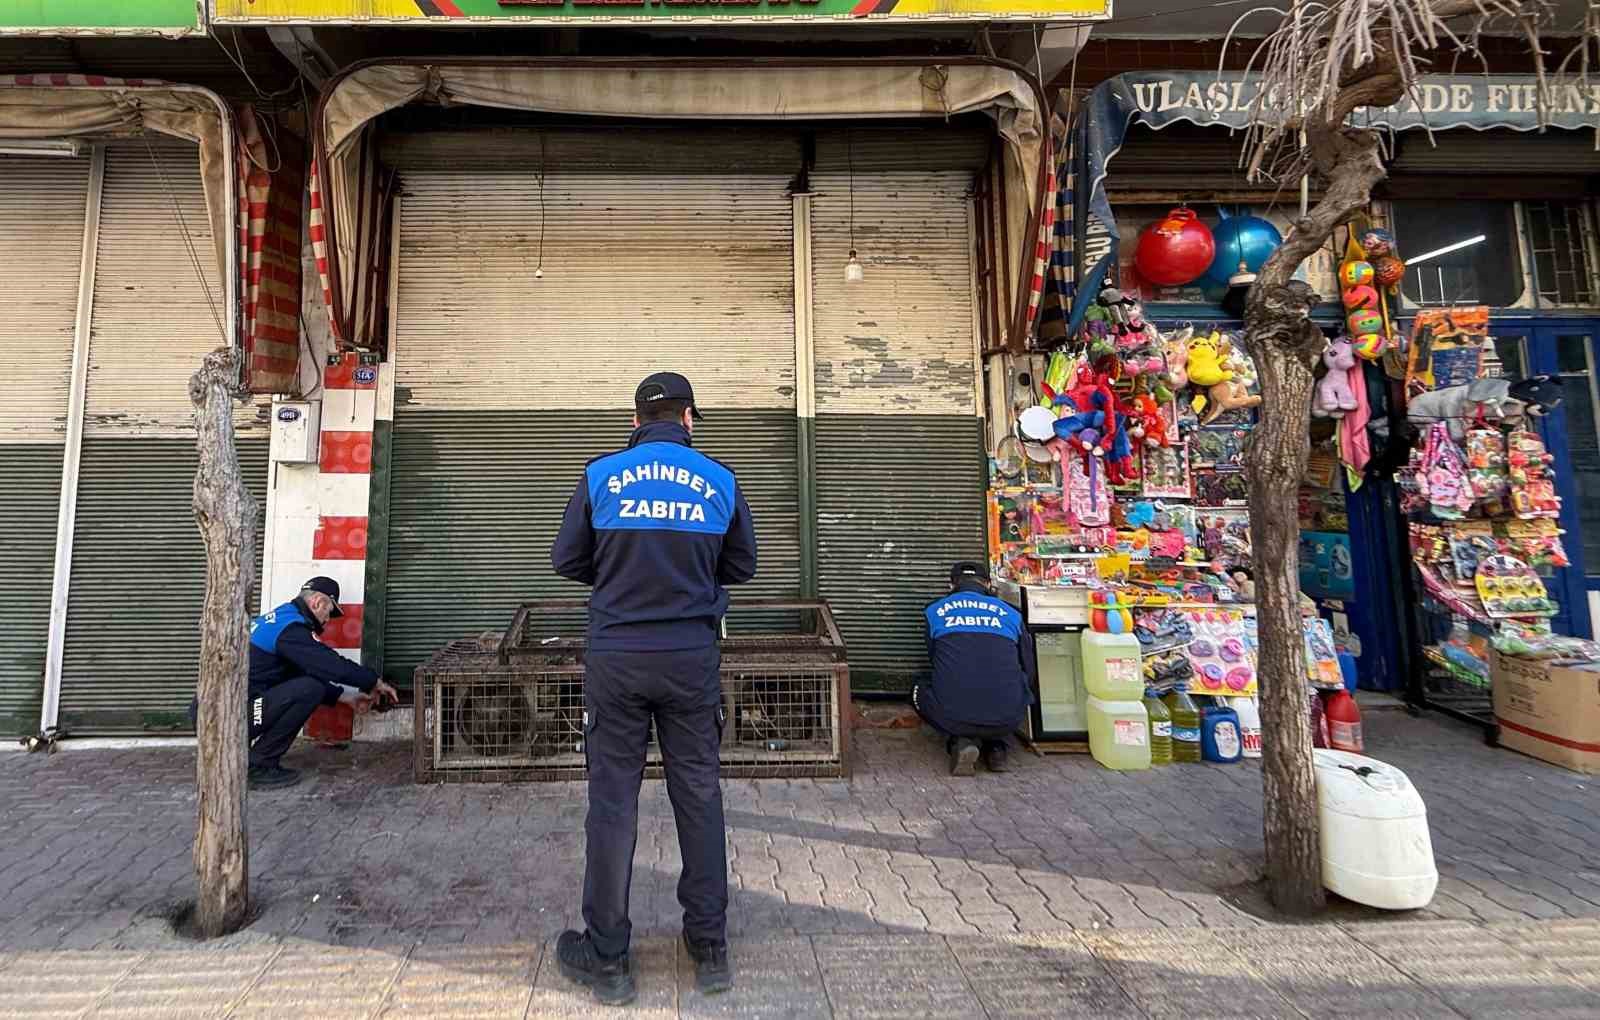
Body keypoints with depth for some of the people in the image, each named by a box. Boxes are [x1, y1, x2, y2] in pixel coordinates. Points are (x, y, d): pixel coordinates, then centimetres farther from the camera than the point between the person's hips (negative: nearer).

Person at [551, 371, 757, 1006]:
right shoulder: (720, 480, 1)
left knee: (612, 799, 9)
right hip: (692, 658, 1)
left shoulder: (602, 474, -2)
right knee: (699, 796, 12)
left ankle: (606, 959, 22)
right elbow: (742, 566, 9)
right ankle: (710, 949, 25)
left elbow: (566, 560, 4)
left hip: (616, 657, -1)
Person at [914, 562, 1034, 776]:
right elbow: (1028, 672, 20)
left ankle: (959, 741, 7)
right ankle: (995, 745, 16)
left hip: (952, 717, -2)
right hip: (1008, 721, 2)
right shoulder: (1010, 613, 12)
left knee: (919, 693, 30)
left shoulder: (935, 610, 10)